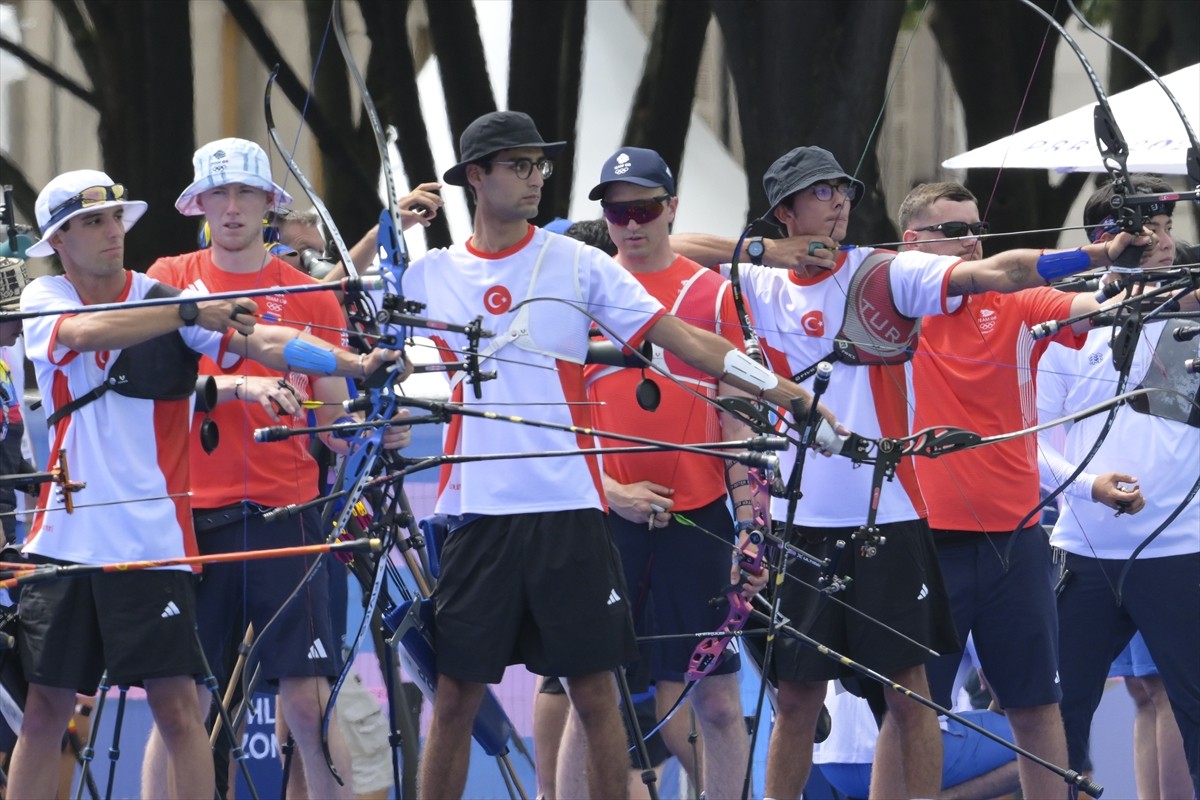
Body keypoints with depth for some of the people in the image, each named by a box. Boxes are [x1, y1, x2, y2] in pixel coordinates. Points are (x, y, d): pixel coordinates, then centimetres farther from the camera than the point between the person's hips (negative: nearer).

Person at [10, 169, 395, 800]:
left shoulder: (162, 296, 0)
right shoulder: (44, 299, 4)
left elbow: (259, 340, -13)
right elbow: (85, 332, -20)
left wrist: (356, 364, -29)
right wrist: (191, 314, -31)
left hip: (152, 530, -2)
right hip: (66, 533, 2)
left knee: (176, 704, -7)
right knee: (46, 706, 6)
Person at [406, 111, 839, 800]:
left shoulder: (578, 264, 3)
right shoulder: (431, 275, 7)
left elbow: (680, 338, 0)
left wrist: (785, 392, -6)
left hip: (568, 510, -1)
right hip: (478, 511, 1)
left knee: (595, 694, 0)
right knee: (456, 696, 3)